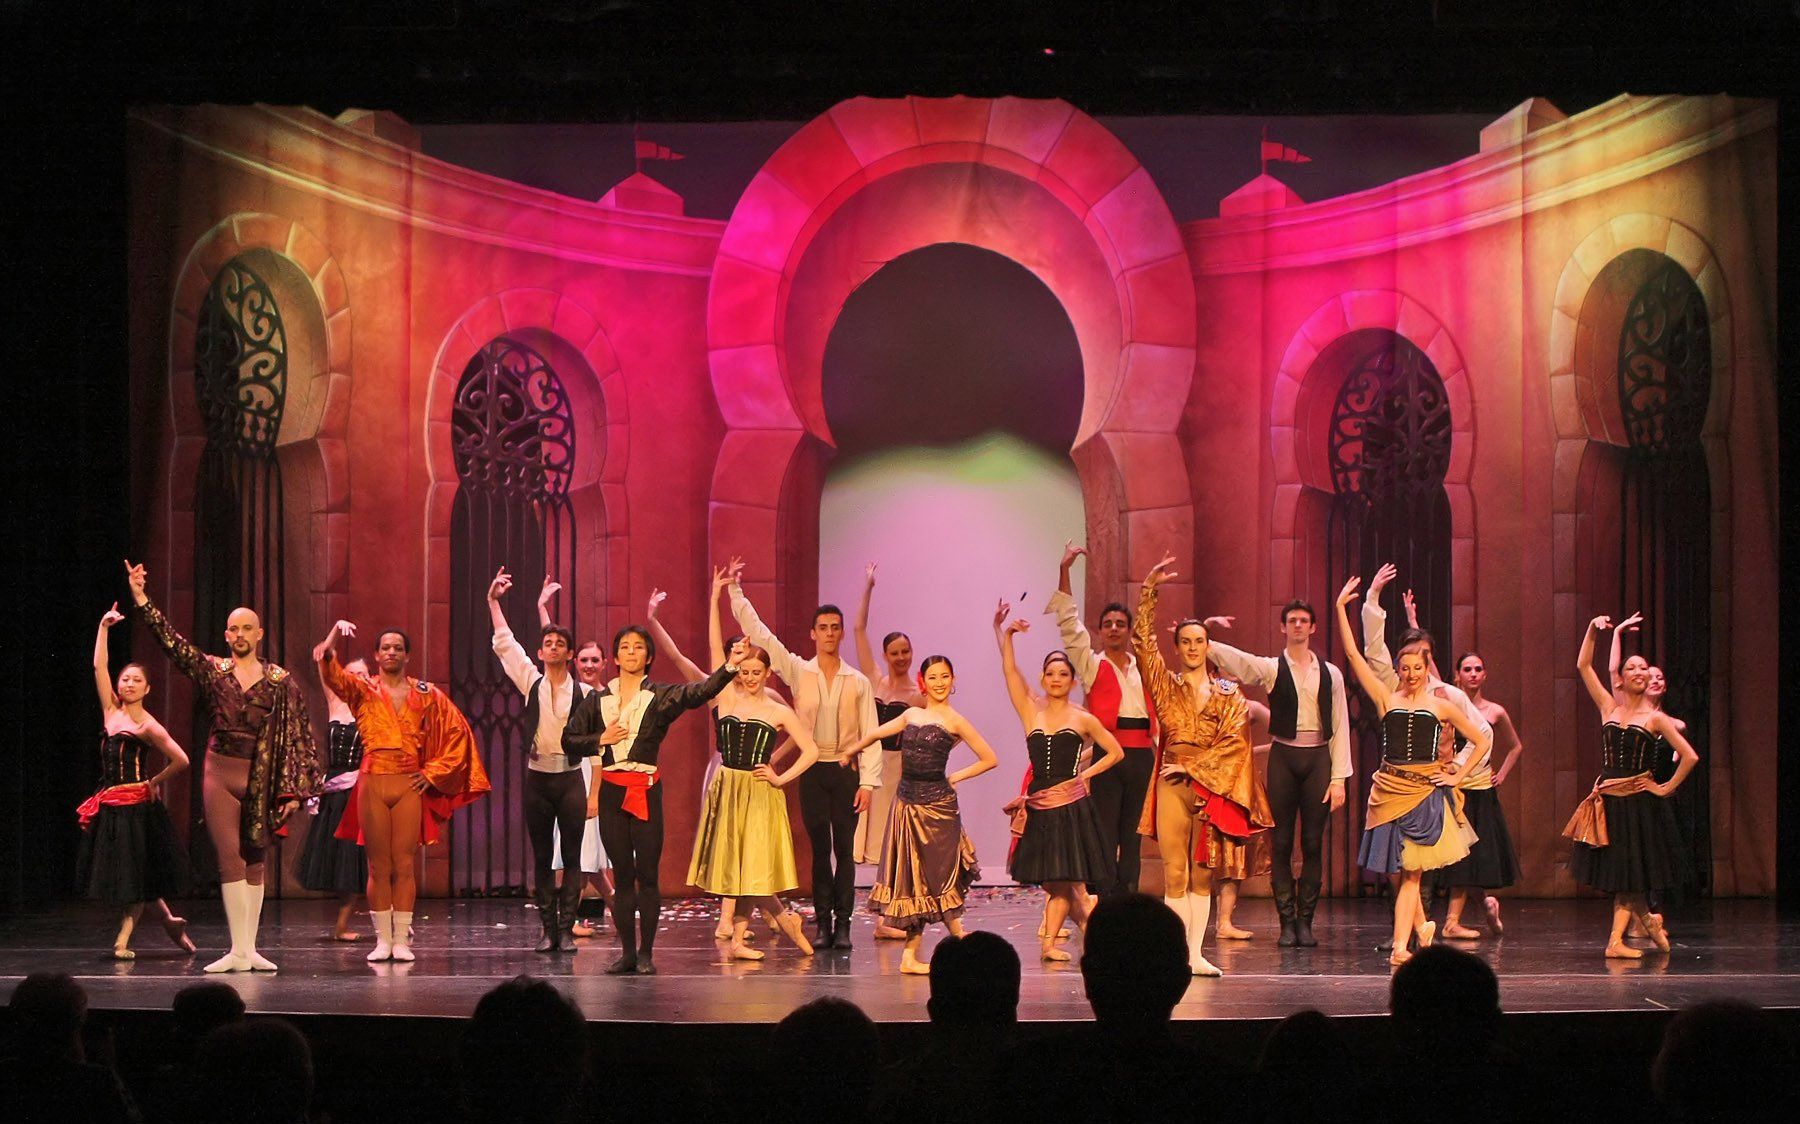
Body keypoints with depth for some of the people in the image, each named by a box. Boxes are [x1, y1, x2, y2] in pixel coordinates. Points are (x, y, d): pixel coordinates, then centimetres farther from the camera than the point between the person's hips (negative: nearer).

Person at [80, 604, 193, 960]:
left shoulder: (148, 727, -8)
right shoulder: (111, 712, 7)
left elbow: (181, 761, -10)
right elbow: (98, 666, 6)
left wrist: (155, 782, -1)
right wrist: (104, 627, 3)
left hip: (137, 804, -6)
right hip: (109, 805, 6)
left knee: (135, 875, 2)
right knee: (116, 873, 10)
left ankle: (123, 939, 4)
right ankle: (168, 920, 21)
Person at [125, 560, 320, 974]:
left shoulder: (280, 681, 2)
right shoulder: (212, 671, 5)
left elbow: (298, 734, 1)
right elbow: (170, 640, -3)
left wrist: (295, 789, -4)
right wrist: (140, 599, -12)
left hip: (262, 780, 0)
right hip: (220, 774, 0)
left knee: (254, 862, 5)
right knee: (231, 861, -5)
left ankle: (250, 948, 9)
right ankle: (239, 950, -7)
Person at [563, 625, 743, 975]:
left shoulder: (662, 697, 3)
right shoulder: (597, 700, 11)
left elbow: (699, 693, -14)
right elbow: (569, 740, 12)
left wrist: (729, 667, -27)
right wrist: (602, 739, -4)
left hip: (646, 791, -2)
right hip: (611, 790, 2)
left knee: (647, 875, -2)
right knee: (622, 876, 6)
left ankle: (646, 953, 4)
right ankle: (627, 952, 10)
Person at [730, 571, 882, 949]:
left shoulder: (859, 683, 4)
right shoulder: (798, 672, 5)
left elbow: (870, 734, 1)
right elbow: (759, 634, 2)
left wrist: (868, 781, -7)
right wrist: (736, 593, -3)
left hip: (846, 771, 0)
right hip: (812, 771, 0)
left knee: (844, 849, 0)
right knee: (819, 848, 1)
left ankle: (842, 924, 2)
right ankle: (823, 923, 3)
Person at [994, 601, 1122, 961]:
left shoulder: (1083, 719, 5)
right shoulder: (1031, 711, 8)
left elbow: (1116, 752, 11)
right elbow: (1009, 670, 0)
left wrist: (1085, 773, 1)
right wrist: (1005, 633, -9)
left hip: (1070, 804, -2)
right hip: (1038, 805, 2)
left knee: (1063, 880, -5)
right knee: (1053, 882, 2)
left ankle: (1049, 941, 0)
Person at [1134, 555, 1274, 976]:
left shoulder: (1228, 694, 9)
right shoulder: (1166, 685, 8)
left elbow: (1234, 741, -1)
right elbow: (1143, 640, 0)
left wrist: (1194, 767, -9)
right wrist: (1149, 589, -6)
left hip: (1212, 785, 1)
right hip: (1173, 784, -1)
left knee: (1202, 871, 3)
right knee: (1174, 871, -5)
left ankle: (1196, 953, 4)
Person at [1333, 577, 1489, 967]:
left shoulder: (1441, 706, 8)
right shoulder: (1387, 700, 8)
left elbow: (1482, 741, 14)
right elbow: (1354, 655, 4)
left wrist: (1457, 776, 5)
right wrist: (1341, 609, 0)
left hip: (1426, 791, -2)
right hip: (1390, 790, 2)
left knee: (1411, 870, -7)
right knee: (1396, 872, 4)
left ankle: (1400, 946, -11)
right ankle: (1422, 927, 28)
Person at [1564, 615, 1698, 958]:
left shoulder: (1655, 718, 0)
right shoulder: (1608, 708, 7)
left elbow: (1689, 756, -2)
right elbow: (1583, 666, 3)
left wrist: (1668, 788, -3)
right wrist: (1593, 631, -5)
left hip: (1639, 801, -3)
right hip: (1608, 800, 3)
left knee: (1629, 873, -1)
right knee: (1615, 872, 5)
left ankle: (1616, 940, 1)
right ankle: (1648, 921, 26)